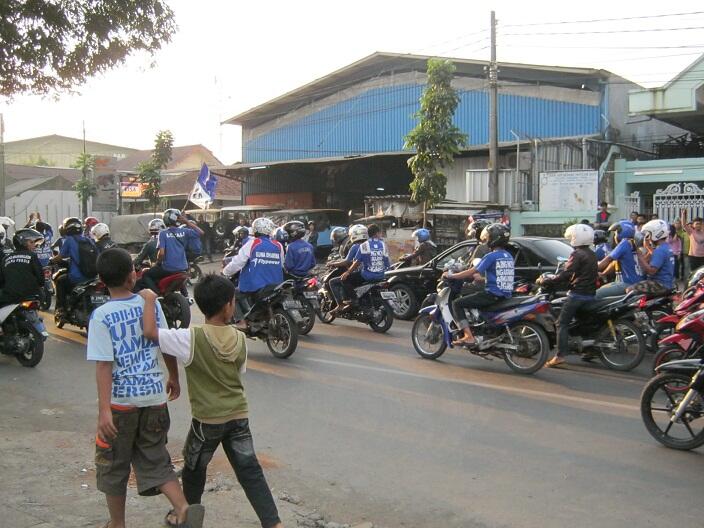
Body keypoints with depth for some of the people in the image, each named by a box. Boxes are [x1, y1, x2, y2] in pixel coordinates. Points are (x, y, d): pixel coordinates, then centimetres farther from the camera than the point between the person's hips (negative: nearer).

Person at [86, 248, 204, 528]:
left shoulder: (101, 316, -11)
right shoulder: (151, 304, -1)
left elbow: (104, 365, -17)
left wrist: (104, 409, -18)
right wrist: (174, 378, 22)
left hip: (121, 400, -3)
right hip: (154, 395, 3)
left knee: (113, 465, 17)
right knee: (155, 462, 13)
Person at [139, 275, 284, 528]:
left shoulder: (192, 338, -18)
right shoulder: (240, 339, -4)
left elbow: (150, 332, -25)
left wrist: (149, 299, -11)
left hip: (207, 419, -3)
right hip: (238, 415, 3)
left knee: (193, 469, 21)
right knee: (250, 472, 7)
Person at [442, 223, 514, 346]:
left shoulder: (491, 256, -11)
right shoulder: (508, 256, 14)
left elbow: (471, 272, -12)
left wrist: (451, 275, -1)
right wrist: (481, 277, 36)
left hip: (492, 295, -9)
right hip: (506, 295, 9)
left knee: (457, 304, -5)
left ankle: (468, 336, -18)